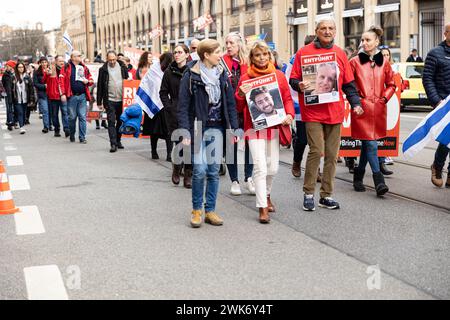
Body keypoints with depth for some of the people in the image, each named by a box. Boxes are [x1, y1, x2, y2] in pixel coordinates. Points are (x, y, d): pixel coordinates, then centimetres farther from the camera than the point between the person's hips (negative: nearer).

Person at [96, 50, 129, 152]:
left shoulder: (122, 67, 5)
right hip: (110, 100, -2)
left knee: (120, 121, 12)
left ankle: (118, 141, 25)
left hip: (122, 99, 3)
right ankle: (113, 144, -10)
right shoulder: (103, 70, 0)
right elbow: (100, 86, 3)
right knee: (111, 122, -7)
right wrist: (99, 102, 0)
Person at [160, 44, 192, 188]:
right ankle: (176, 168, 21)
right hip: (175, 113, 0)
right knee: (179, 143, -5)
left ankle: (188, 175, 10)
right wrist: (170, 107, -3)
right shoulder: (169, 72, 5)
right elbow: (163, 93, 9)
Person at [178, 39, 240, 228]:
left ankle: (210, 211, 14)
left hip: (217, 128, 4)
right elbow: (183, 106, -7)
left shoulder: (222, 74, 9)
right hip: (198, 127, -4)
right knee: (200, 170, -10)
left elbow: (230, 103, 11)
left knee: (214, 170, 4)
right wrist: (185, 131, -14)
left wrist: (235, 127, 4)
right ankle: (196, 210, 7)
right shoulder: (191, 76, -6)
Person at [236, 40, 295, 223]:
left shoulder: (279, 76, 6)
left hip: (274, 126, 3)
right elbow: (238, 108, 4)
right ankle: (262, 208, -3)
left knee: (273, 168, 10)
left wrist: (289, 115, -9)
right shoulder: (246, 78, 0)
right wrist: (240, 95, -16)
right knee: (260, 167, -11)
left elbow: (287, 98, 9)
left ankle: (266, 195, 38)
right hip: (255, 126, -3)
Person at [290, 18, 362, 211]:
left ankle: (326, 195, 17)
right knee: (316, 150, -11)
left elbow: (348, 83, 15)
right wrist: (300, 86, -19)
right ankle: (308, 194, 3)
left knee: (332, 154, 7)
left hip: (335, 112, 4)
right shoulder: (304, 52, 1)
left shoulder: (340, 54, 12)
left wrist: (355, 103, 4)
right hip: (312, 111, -4)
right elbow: (293, 79, 3)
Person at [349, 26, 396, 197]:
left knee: (367, 144, 10)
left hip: (378, 109, 3)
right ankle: (379, 181, -9)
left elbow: (391, 84, 16)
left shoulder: (384, 62, 8)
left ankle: (358, 177, 26)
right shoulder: (355, 62, 1)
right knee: (371, 144, -10)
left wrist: (384, 98, 1)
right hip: (362, 109, -3)